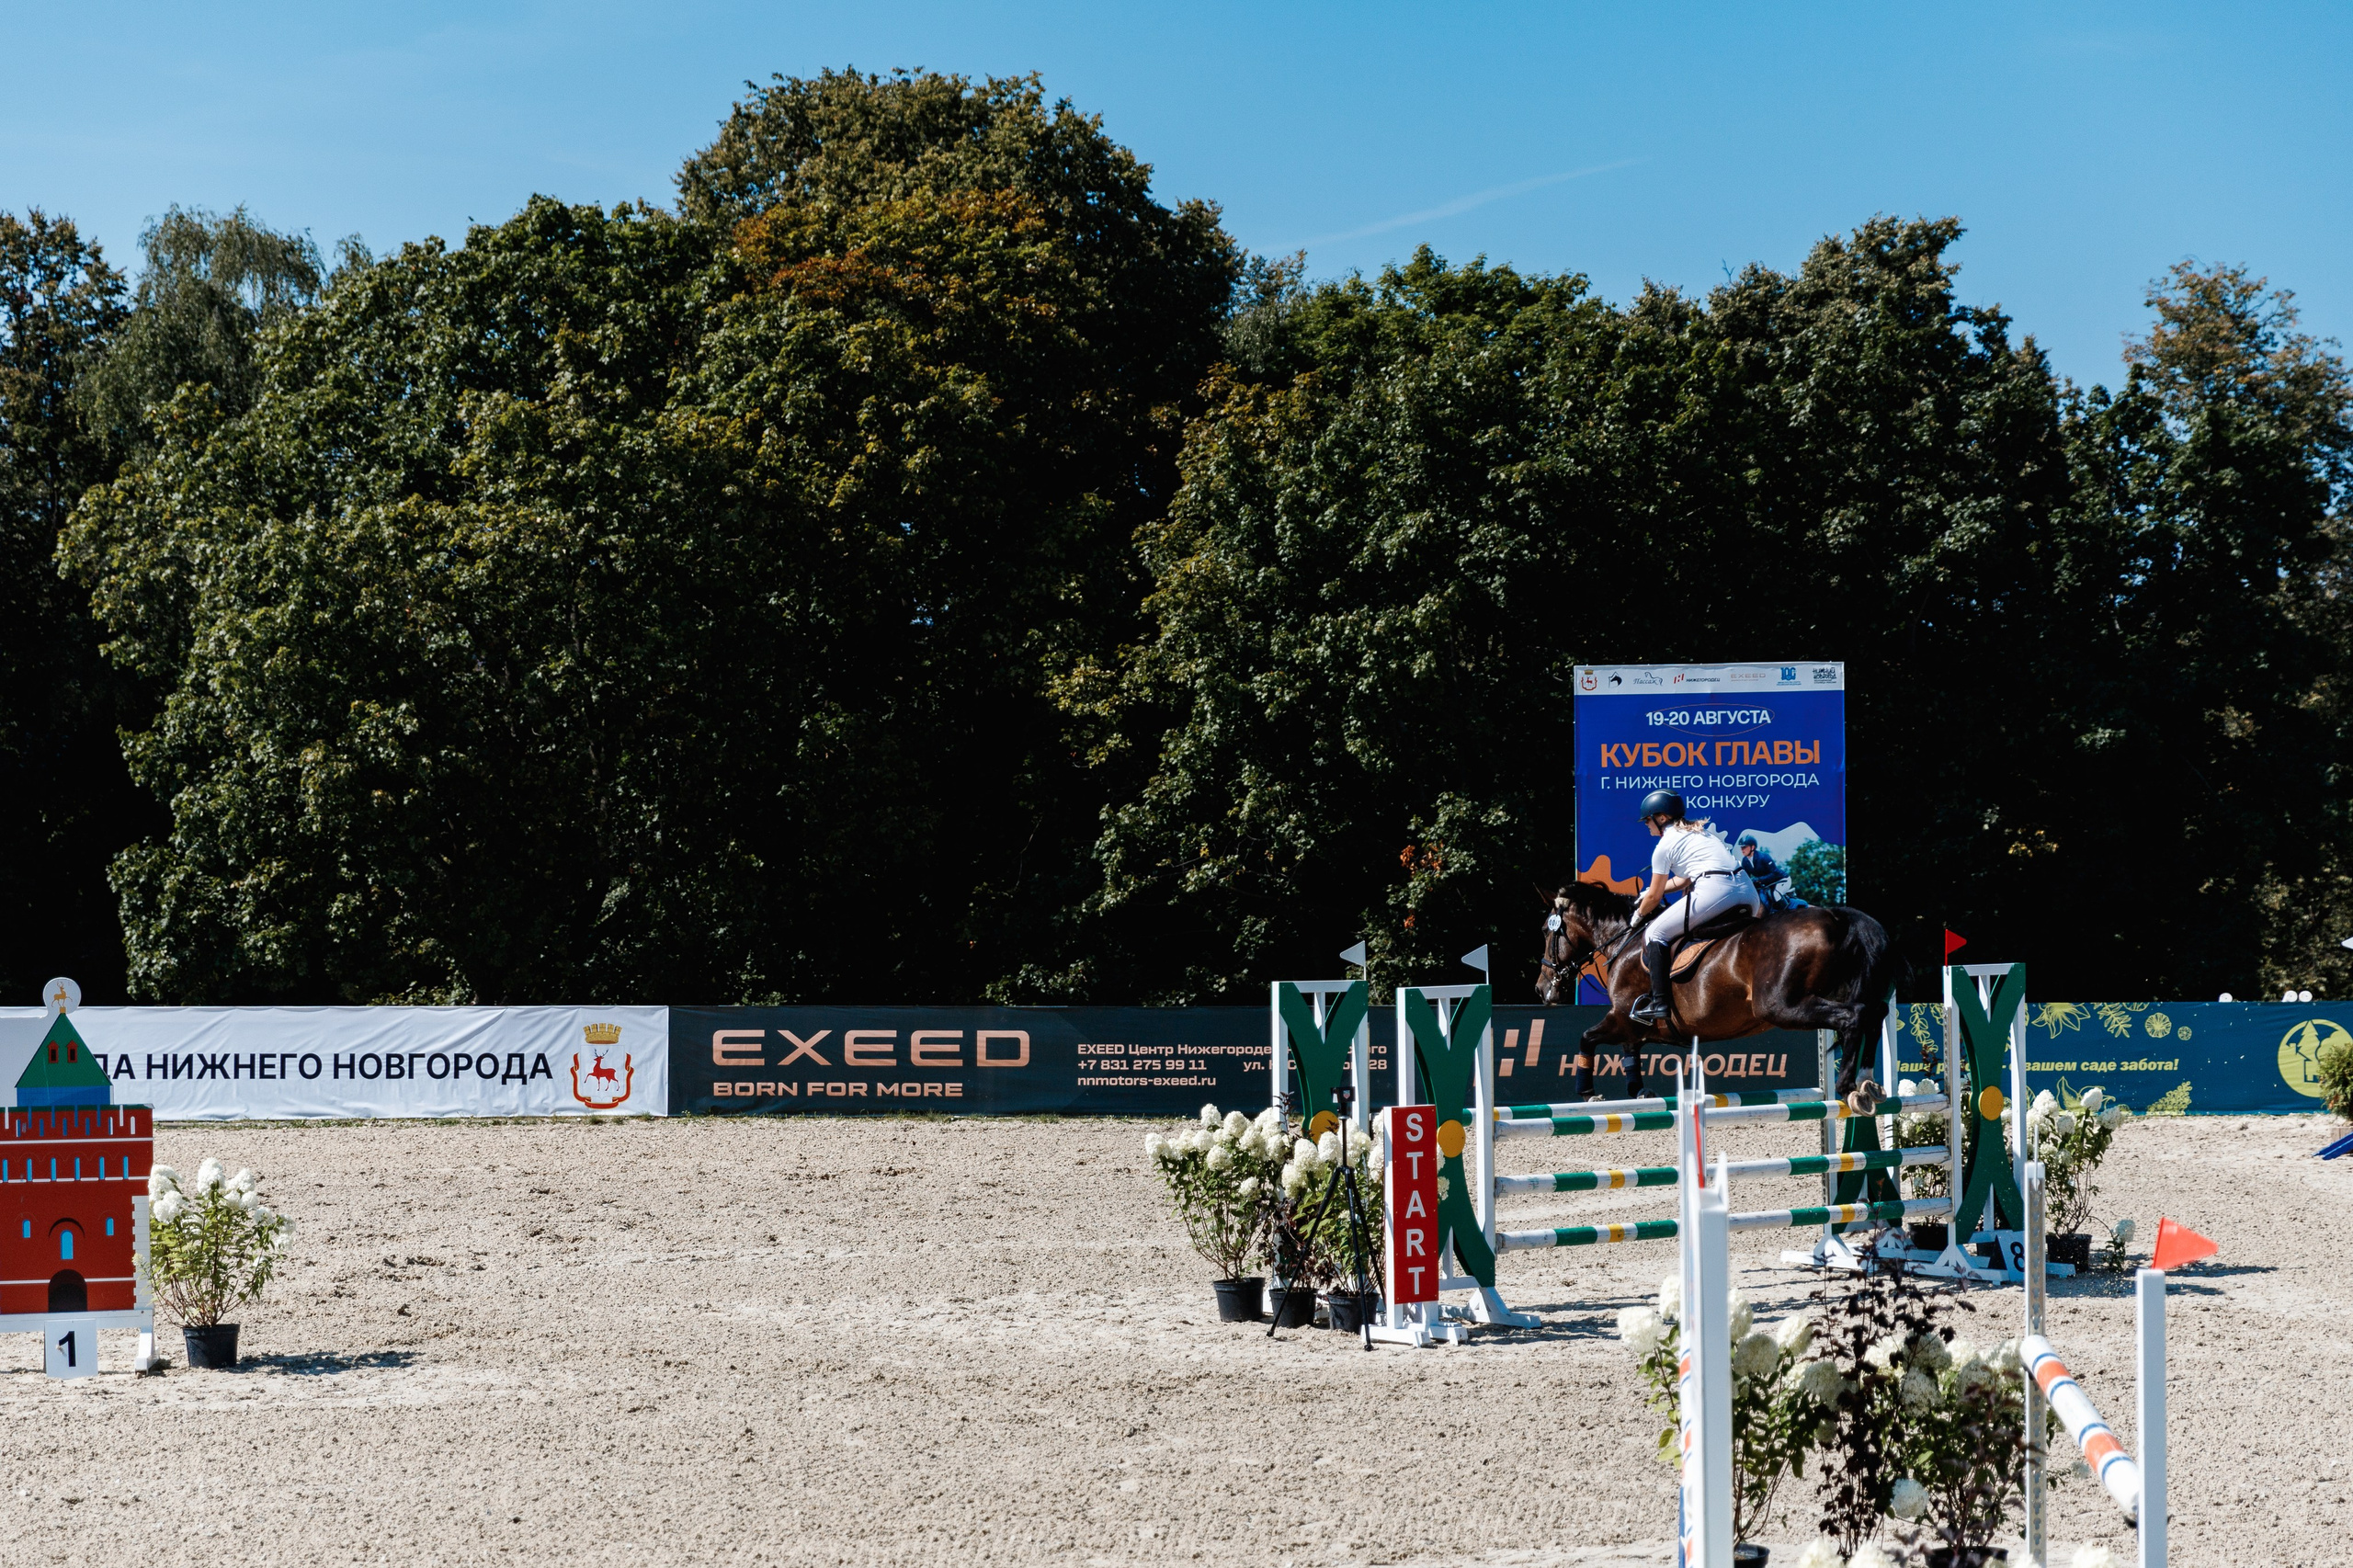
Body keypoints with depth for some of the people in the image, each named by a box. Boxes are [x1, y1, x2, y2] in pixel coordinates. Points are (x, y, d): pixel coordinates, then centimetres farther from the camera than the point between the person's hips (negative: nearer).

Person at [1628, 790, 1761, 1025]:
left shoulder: (1665, 845, 7)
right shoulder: (1700, 832, 30)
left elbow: (1655, 897, 12)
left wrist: (1639, 915, 31)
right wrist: (1651, 892, 43)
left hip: (1714, 891, -8)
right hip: (1747, 889, 8)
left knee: (1655, 933, 4)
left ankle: (1659, 1002, -4)